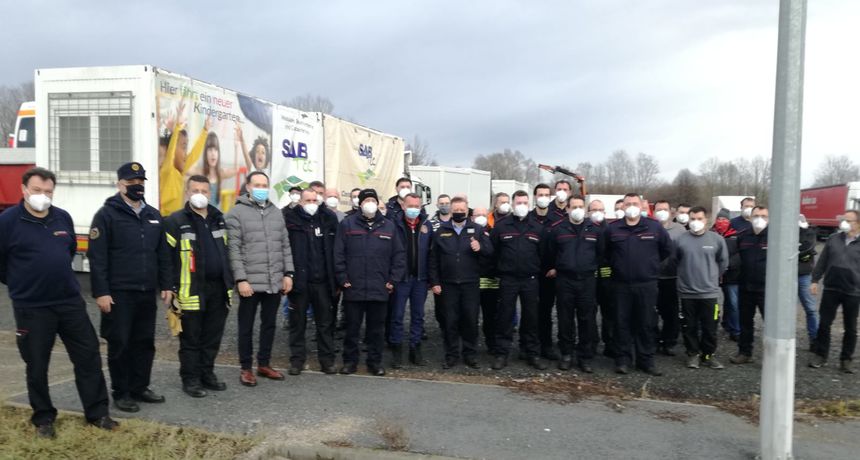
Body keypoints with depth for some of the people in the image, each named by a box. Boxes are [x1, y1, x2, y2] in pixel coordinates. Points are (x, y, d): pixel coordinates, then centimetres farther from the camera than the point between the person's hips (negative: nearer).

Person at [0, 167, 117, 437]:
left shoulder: (63, 218, 5)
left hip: (71, 302, 4)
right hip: (31, 308, -4)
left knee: (88, 356, 6)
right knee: (37, 366, 8)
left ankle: (97, 413, 17)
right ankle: (43, 418, 25)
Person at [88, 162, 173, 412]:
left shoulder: (153, 215, 14)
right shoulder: (107, 215, -5)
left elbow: (163, 255, 16)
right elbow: (97, 257, -10)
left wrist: (166, 285, 10)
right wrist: (101, 292, -15)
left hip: (147, 293, 6)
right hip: (119, 293, -6)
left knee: (145, 343, 11)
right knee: (119, 344, 2)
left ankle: (140, 387, 24)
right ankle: (121, 393, 14)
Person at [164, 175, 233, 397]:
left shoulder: (219, 219, 12)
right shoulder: (176, 222, -6)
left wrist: (230, 283, 15)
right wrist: (171, 288, -13)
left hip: (218, 289, 6)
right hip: (192, 291, -5)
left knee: (212, 337, 13)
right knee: (191, 339, 5)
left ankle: (207, 374, 27)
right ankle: (190, 380, 16)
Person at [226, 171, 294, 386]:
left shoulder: (276, 212, 12)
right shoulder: (237, 213, -5)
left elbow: (285, 246, 12)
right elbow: (234, 249, -10)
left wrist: (288, 273, 5)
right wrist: (241, 279, -15)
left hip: (275, 281, 5)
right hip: (250, 282, -5)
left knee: (269, 324, 14)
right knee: (246, 326, 7)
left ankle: (264, 364, 27)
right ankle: (246, 368, 20)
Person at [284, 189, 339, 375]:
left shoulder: (326, 220, 7)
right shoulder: (290, 219, -1)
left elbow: (333, 250, 7)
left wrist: (335, 279, 2)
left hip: (322, 281, 2)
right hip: (299, 280, -2)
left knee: (326, 322, 8)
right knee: (297, 323, 9)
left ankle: (327, 359, 18)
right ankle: (297, 359, 20)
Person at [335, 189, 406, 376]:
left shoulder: (389, 226, 8)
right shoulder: (347, 224, 2)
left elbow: (399, 255, 8)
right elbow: (338, 254, -1)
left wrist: (393, 280, 2)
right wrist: (342, 279, -6)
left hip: (379, 289, 2)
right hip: (353, 288, -1)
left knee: (377, 328, 9)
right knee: (352, 327, 8)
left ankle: (375, 362, 21)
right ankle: (350, 361, 21)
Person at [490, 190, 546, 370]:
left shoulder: (538, 227, 6)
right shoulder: (501, 226, 1)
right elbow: (492, 250, 4)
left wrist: (539, 271, 5)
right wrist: (498, 271, 3)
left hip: (530, 280, 2)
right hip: (507, 279, -1)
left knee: (531, 317, 8)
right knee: (505, 317, 2)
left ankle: (533, 353, 18)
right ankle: (501, 353, 10)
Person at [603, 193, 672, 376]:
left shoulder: (655, 227, 1)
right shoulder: (612, 229, 1)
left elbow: (667, 249, 13)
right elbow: (605, 251, 14)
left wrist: (651, 263, 13)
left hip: (647, 284, 0)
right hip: (621, 285, 0)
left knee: (647, 323, 5)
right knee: (622, 323, 4)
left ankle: (646, 360, 16)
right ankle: (623, 360, 14)